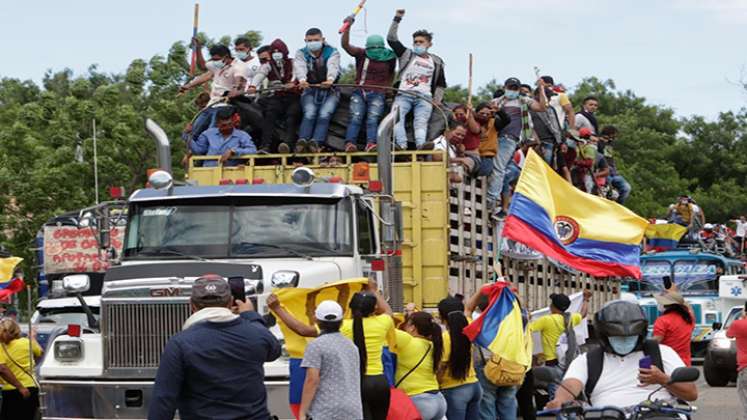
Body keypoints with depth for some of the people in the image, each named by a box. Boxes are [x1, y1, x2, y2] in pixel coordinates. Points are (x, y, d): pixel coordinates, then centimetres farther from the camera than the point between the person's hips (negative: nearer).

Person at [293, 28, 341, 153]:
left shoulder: (332, 52, 3)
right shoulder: (301, 54, 7)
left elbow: (333, 67, -20)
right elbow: (300, 68, -16)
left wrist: (330, 79, -44)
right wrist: (302, 80, -41)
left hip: (330, 91, -1)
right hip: (310, 91, 1)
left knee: (324, 114, -26)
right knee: (309, 113, -25)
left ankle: (316, 142, -42)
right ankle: (302, 141, -41)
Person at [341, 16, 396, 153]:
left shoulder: (390, 58, 8)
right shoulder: (361, 54, 5)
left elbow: (391, 74, 27)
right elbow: (345, 45, -7)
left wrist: (388, 88, 19)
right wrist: (348, 27, -17)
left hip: (378, 94, 0)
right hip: (359, 92, 0)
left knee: (373, 118, -21)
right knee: (356, 117, -18)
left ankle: (371, 144, -40)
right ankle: (350, 143, -33)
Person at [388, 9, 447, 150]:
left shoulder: (436, 62, 21)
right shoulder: (406, 54, 18)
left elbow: (441, 84, 28)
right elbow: (391, 39, 11)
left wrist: (437, 99, 12)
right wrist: (397, 19, 6)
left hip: (424, 97, 0)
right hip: (403, 94, 0)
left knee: (421, 120, -23)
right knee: (396, 117, -25)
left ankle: (421, 143, -46)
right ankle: (401, 144, -40)